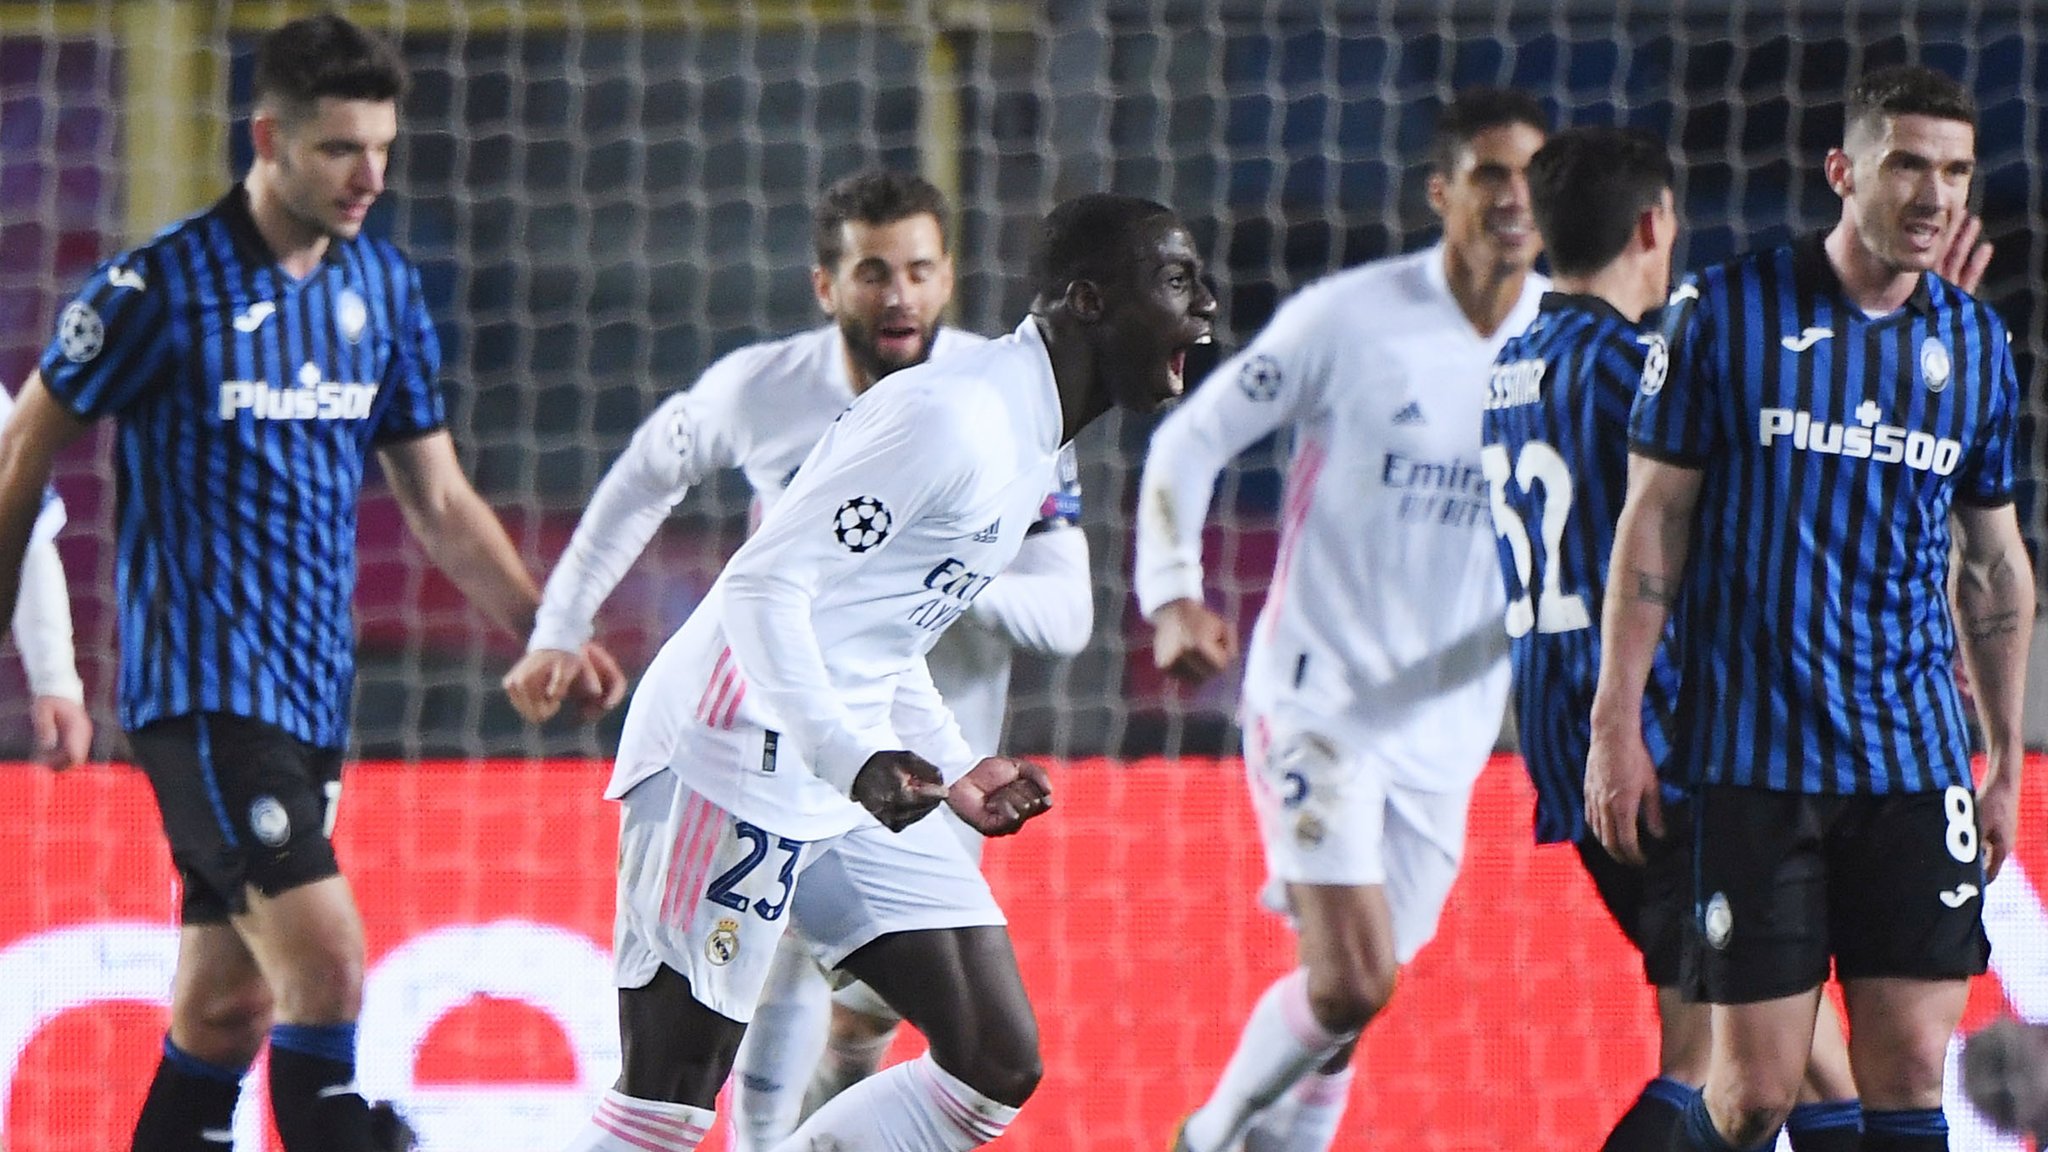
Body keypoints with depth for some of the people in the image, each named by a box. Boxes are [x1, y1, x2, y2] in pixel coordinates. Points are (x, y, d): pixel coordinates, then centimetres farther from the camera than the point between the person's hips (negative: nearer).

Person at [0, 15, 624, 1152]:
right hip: (200, 681, -7)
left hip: (311, 694, 7)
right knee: (324, 960, -19)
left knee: (225, 1008, 9)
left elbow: (438, 500, 16)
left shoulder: (384, 287, 9)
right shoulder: (163, 284, -9)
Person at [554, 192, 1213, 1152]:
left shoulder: (1028, 447, 17)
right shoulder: (951, 416, -15)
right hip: (735, 759, -10)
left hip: (848, 785, 10)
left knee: (997, 1069, 5)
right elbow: (766, 586, -20)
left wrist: (952, 770, 18)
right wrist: (854, 757, -31)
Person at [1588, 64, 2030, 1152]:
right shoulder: (1726, 311, -2)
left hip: (1915, 768, 3)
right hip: (1751, 763, -3)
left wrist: (2008, 764, 16)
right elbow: (1652, 520, 0)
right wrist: (1616, 726, -5)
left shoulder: (1976, 345, 9)